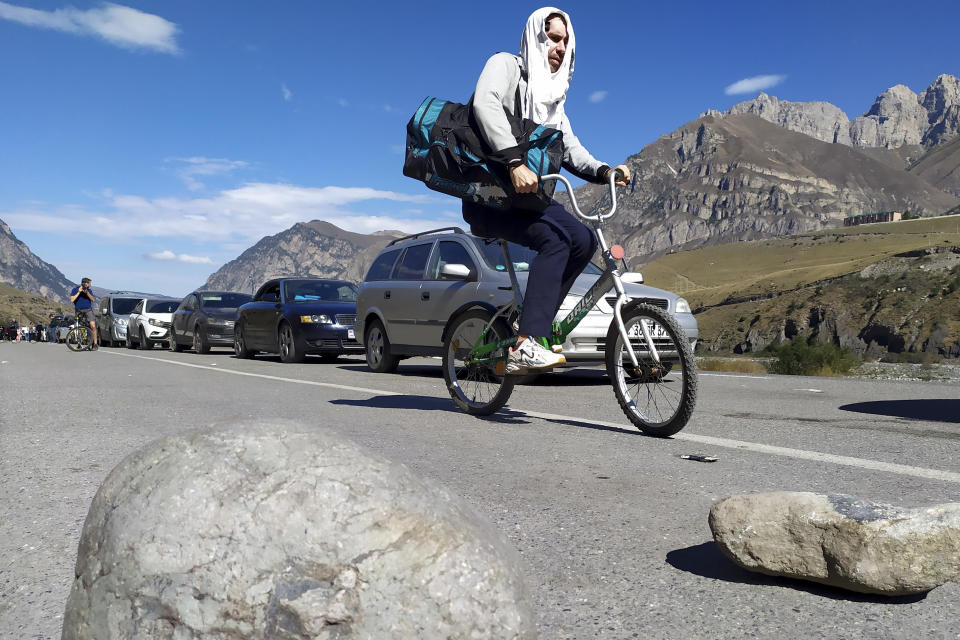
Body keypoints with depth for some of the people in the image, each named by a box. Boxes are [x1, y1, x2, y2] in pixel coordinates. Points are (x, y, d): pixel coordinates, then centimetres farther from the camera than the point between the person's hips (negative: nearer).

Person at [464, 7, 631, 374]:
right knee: (556, 237, -29)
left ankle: (531, 330, -11)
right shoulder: (506, 65, 2)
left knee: (584, 240, -14)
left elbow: (572, 152, 13)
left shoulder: (553, 103, 24)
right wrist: (514, 162, -34)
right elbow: (485, 104, -21)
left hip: (526, 195, 7)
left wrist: (604, 171, -9)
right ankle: (526, 346, -35)